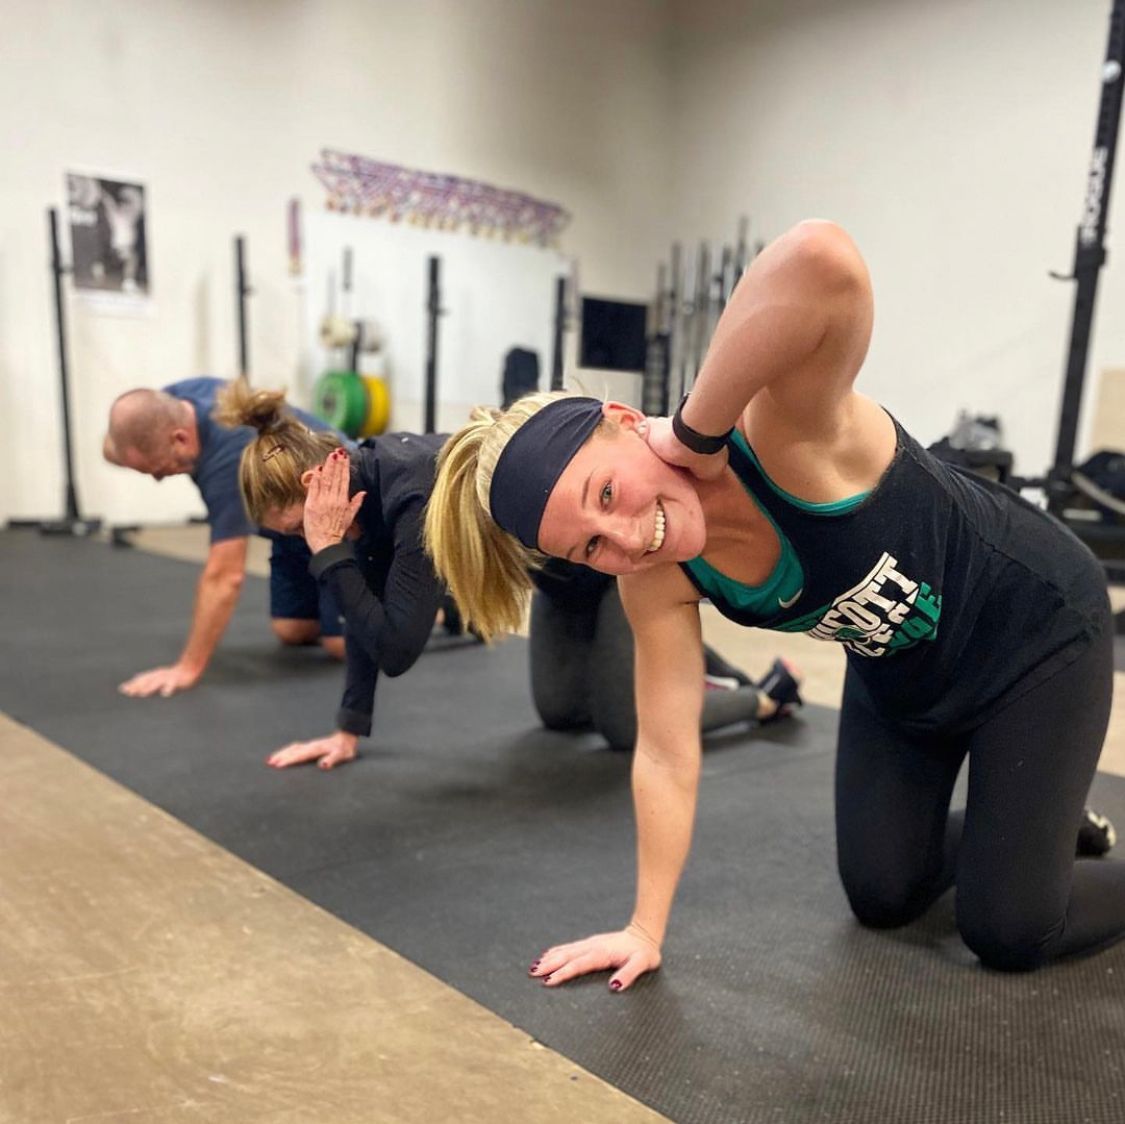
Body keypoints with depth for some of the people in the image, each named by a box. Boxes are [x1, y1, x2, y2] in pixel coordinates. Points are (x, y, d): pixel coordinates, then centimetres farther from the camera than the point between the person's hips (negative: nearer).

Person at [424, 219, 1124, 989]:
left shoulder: (786, 435, -39)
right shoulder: (654, 583, -21)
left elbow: (825, 263, -60)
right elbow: (667, 754, -15)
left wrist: (692, 436, -49)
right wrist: (644, 930, -12)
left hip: (1036, 625, -5)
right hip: (901, 678, 5)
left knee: (1010, 933, -2)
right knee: (883, 899, 12)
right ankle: (1020, 824, 38)